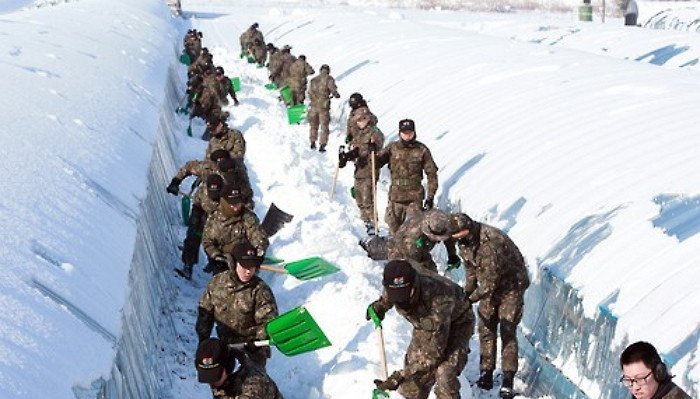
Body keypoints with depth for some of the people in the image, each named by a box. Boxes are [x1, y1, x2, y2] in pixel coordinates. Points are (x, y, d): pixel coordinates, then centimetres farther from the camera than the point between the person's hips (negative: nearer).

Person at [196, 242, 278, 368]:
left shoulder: (260, 290, -20)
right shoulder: (218, 282, -7)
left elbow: (268, 320, -21)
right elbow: (206, 310, 5)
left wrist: (260, 340, -37)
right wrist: (203, 338, 4)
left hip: (251, 345, -4)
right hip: (225, 343, 5)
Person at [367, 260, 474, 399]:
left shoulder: (438, 298, -45)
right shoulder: (391, 290, -27)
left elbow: (433, 353, -40)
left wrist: (400, 376, -41)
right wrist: (378, 306, -19)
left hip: (456, 323, -5)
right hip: (424, 325, 5)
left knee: (444, 376, -25)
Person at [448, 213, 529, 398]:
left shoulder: (492, 242, -35)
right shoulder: (464, 242, -9)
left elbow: (490, 280, -32)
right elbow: (471, 267, 7)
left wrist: (471, 299, -28)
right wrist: (467, 291, -2)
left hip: (511, 285, -7)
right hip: (490, 285, 7)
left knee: (507, 332, -7)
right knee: (486, 329, 4)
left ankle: (508, 380, -1)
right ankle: (487, 373, 13)